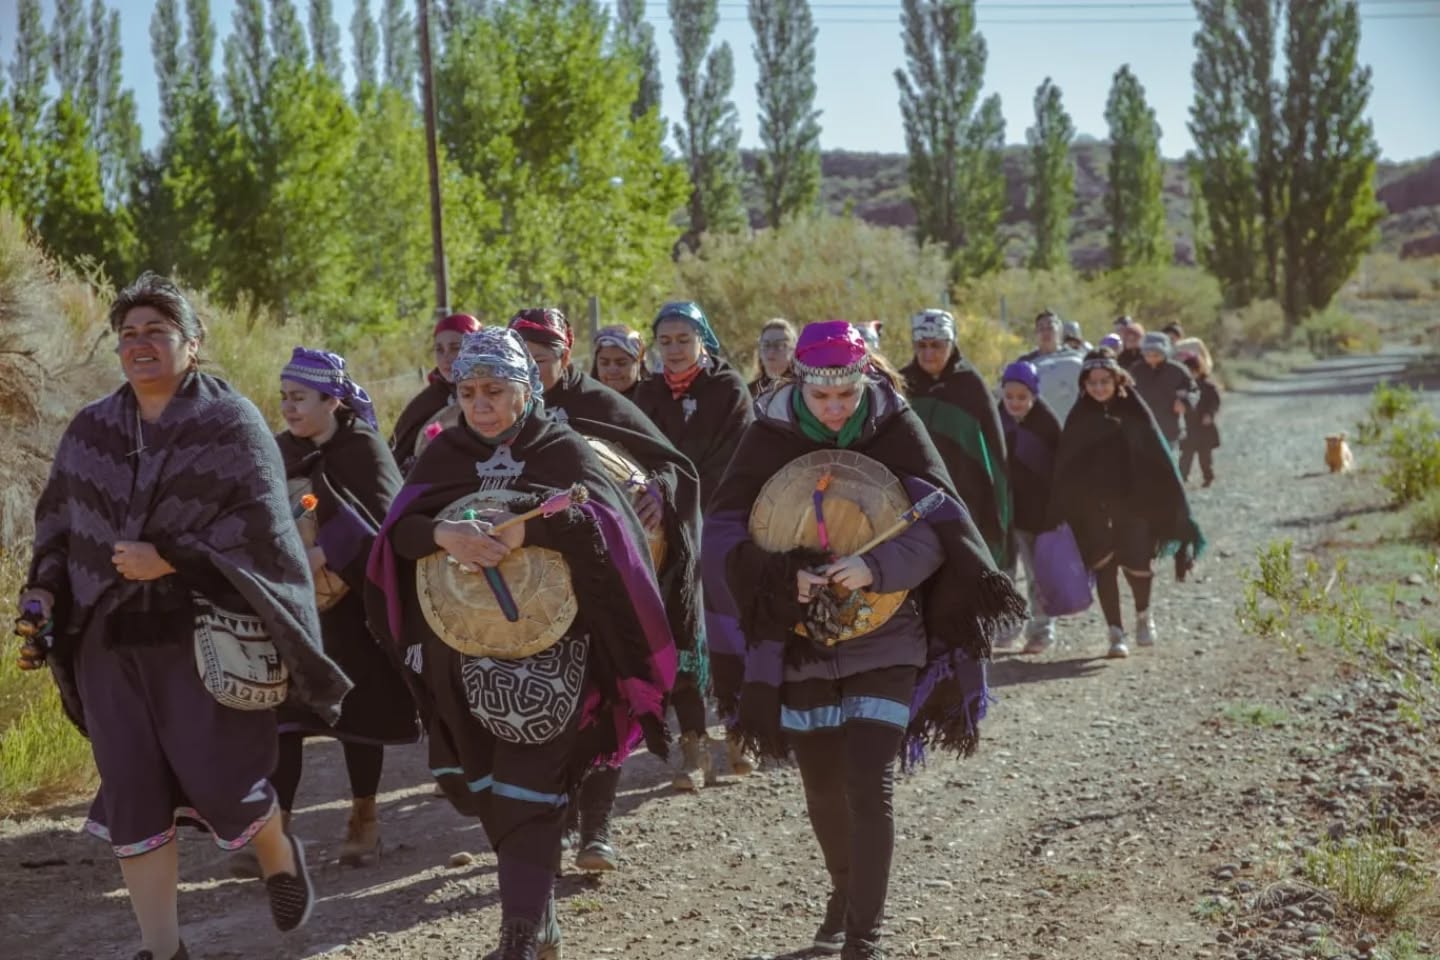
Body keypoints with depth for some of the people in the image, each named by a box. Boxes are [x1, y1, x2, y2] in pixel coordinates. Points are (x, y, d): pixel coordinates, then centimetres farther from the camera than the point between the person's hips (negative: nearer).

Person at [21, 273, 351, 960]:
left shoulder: (231, 422, -3)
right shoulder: (89, 430, 12)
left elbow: (261, 524, -12)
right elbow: (57, 521, 19)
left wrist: (168, 559, -18)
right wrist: (43, 591, 3)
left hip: (205, 635, -4)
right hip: (110, 640, 5)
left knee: (220, 780, -5)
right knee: (132, 796, 2)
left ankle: (279, 856, 30)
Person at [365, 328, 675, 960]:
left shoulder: (563, 449, -3)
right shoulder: (445, 454, 7)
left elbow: (604, 521, -18)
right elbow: (399, 527, -6)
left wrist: (522, 529, -32)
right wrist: (444, 534, -28)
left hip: (549, 649, -4)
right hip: (468, 647, 4)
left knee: (528, 789, -9)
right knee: (488, 787, 12)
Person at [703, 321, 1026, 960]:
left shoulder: (896, 427, -8)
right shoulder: (770, 434, -6)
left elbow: (937, 523, -14)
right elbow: (725, 529, -8)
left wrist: (878, 566, -32)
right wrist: (782, 577, -26)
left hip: (885, 637, -2)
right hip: (800, 638, 2)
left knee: (870, 787, -11)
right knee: (822, 785, 16)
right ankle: (845, 892, 43)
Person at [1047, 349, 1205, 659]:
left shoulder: (1134, 412, 0)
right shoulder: (1079, 418, 4)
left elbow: (1158, 459, 0)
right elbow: (1064, 469, 4)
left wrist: (1176, 507, -4)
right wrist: (1058, 515, -1)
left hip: (1133, 503, -1)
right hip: (1093, 507, 1)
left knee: (1136, 564, -6)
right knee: (1104, 566, -1)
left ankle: (1143, 614, 24)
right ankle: (1116, 633, 8)